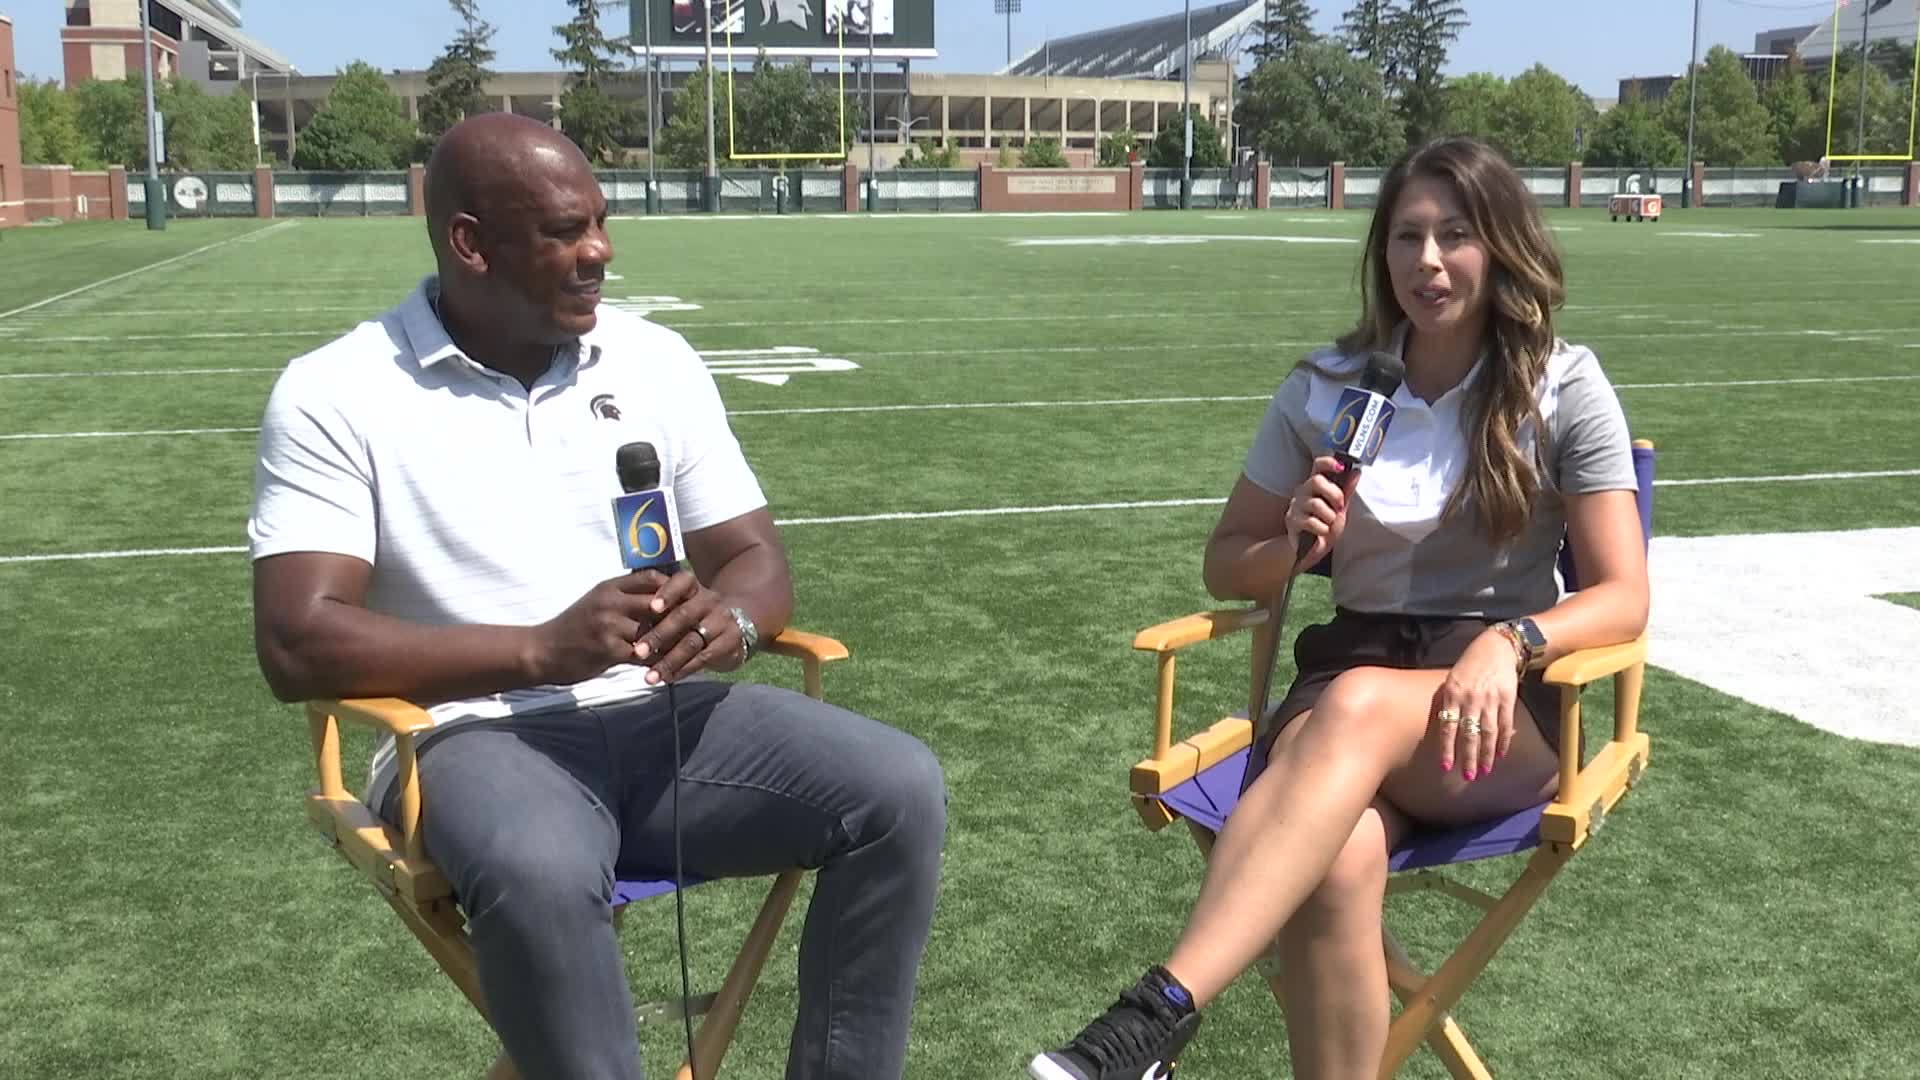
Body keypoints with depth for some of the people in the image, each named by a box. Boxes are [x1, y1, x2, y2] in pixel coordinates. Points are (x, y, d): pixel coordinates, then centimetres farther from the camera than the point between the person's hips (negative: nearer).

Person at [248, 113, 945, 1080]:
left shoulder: (656, 359, 8)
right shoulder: (336, 394, -5)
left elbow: (755, 557, 9)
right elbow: (299, 646, -13)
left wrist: (728, 619, -17)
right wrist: (539, 650, -25)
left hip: (661, 714, 4)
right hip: (476, 736, -4)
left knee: (898, 789, -19)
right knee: (541, 877, -38)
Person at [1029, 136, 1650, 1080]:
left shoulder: (1564, 388, 0)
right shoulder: (1325, 389, 7)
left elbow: (1621, 597, -4)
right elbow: (1228, 565, 15)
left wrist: (1508, 641, -24)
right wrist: (1292, 546, -9)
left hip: (1504, 709, -2)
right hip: (1348, 674, 2)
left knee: (1359, 705, -40)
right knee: (1334, 867, -36)